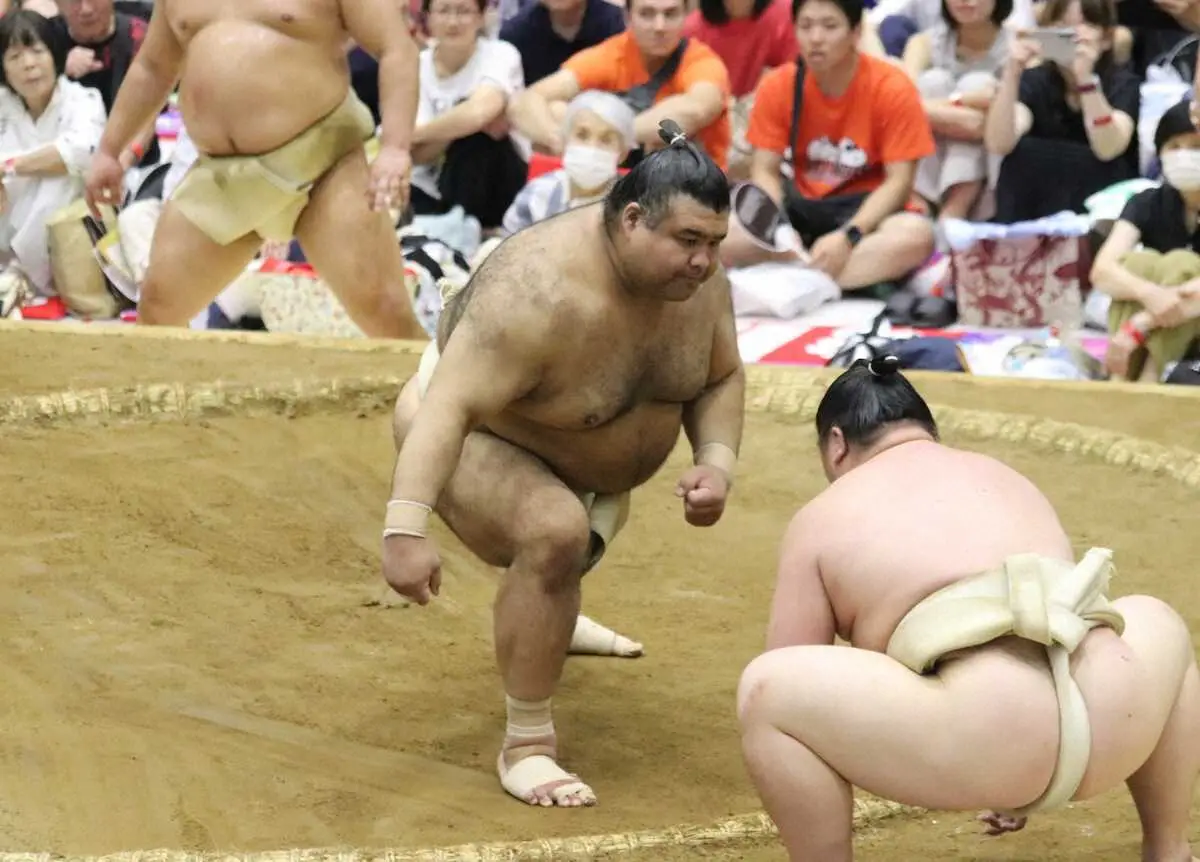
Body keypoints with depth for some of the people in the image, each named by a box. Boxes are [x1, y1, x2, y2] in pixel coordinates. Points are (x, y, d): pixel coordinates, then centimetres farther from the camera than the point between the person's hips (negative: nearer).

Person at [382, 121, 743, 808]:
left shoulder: (698, 278, -17)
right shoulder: (543, 291, -40)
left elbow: (720, 379, -2)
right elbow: (450, 404, -43)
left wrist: (717, 464, -19)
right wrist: (407, 527, -51)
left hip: (580, 453, 8)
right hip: (478, 439, -8)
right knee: (554, 535, -33)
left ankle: (545, 619, 66)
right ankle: (527, 746, -22)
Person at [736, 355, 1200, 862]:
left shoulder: (821, 518, 18)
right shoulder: (1008, 478, 33)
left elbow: (795, 689, 19)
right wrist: (1024, 779, 56)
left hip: (986, 744, -5)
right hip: (1111, 725, 6)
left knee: (766, 690, 9)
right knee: (1154, 624, 38)